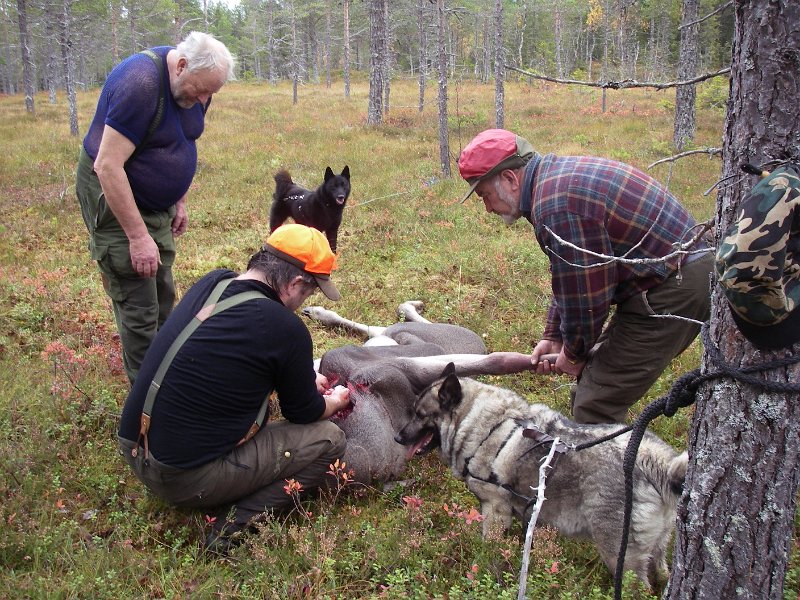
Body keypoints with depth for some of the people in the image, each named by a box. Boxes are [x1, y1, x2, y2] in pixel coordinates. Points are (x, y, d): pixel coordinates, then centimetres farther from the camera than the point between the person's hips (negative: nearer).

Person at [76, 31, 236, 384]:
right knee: (139, 309, -6)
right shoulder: (140, 83, -28)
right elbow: (107, 166, -29)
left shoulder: (194, 87, -2)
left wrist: (180, 202, 13)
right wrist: (138, 236, -27)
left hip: (155, 202, 8)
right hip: (114, 199, -8)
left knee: (163, 296, 14)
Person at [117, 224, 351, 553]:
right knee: (329, 440, 1)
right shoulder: (284, 328, -19)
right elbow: (305, 413, -1)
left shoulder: (211, 283, 1)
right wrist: (335, 402, 20)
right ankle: (239, 520, -6)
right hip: (185, 477, -8)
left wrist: (305, 379, 24)